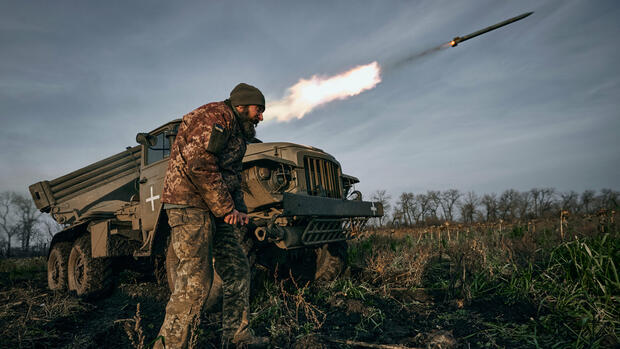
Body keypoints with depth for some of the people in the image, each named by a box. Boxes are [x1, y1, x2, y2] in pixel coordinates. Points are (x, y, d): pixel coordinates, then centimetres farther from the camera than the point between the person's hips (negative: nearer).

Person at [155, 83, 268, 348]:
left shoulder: (238, 133, 23)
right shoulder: (218, 115, -10)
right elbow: (199, 165, -22)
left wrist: (239, 209, 8)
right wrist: (226, 208, -16)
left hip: (216, 208, 10)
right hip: (190, 204, -10)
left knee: (237, 269, 8)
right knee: (195, 279, -10)